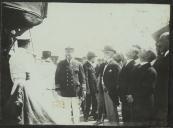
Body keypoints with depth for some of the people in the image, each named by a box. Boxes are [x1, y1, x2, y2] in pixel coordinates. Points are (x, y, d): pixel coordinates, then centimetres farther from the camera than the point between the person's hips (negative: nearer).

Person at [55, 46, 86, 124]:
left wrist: (83, 89, 1)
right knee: (68, 111, 7)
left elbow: (82, 78, 6)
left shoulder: (78, 64, 4)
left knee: (76, 111, 4)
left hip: (76, 91, -1)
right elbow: (57, 77, 8)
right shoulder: (61, 64, 7)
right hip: (65, 91, 1)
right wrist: (58, 89, 1)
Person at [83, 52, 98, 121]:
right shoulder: (86, 65, -13)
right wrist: (87, 88, -19)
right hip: (90, 87, -8)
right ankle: (86, 117, 9)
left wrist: (96, 87, 13)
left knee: (94, 103, 13)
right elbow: (86, 78, -17)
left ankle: (94, 115, 24)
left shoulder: (91, 65, 14)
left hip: (94, 87, 8)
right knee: (88, 103, -1)